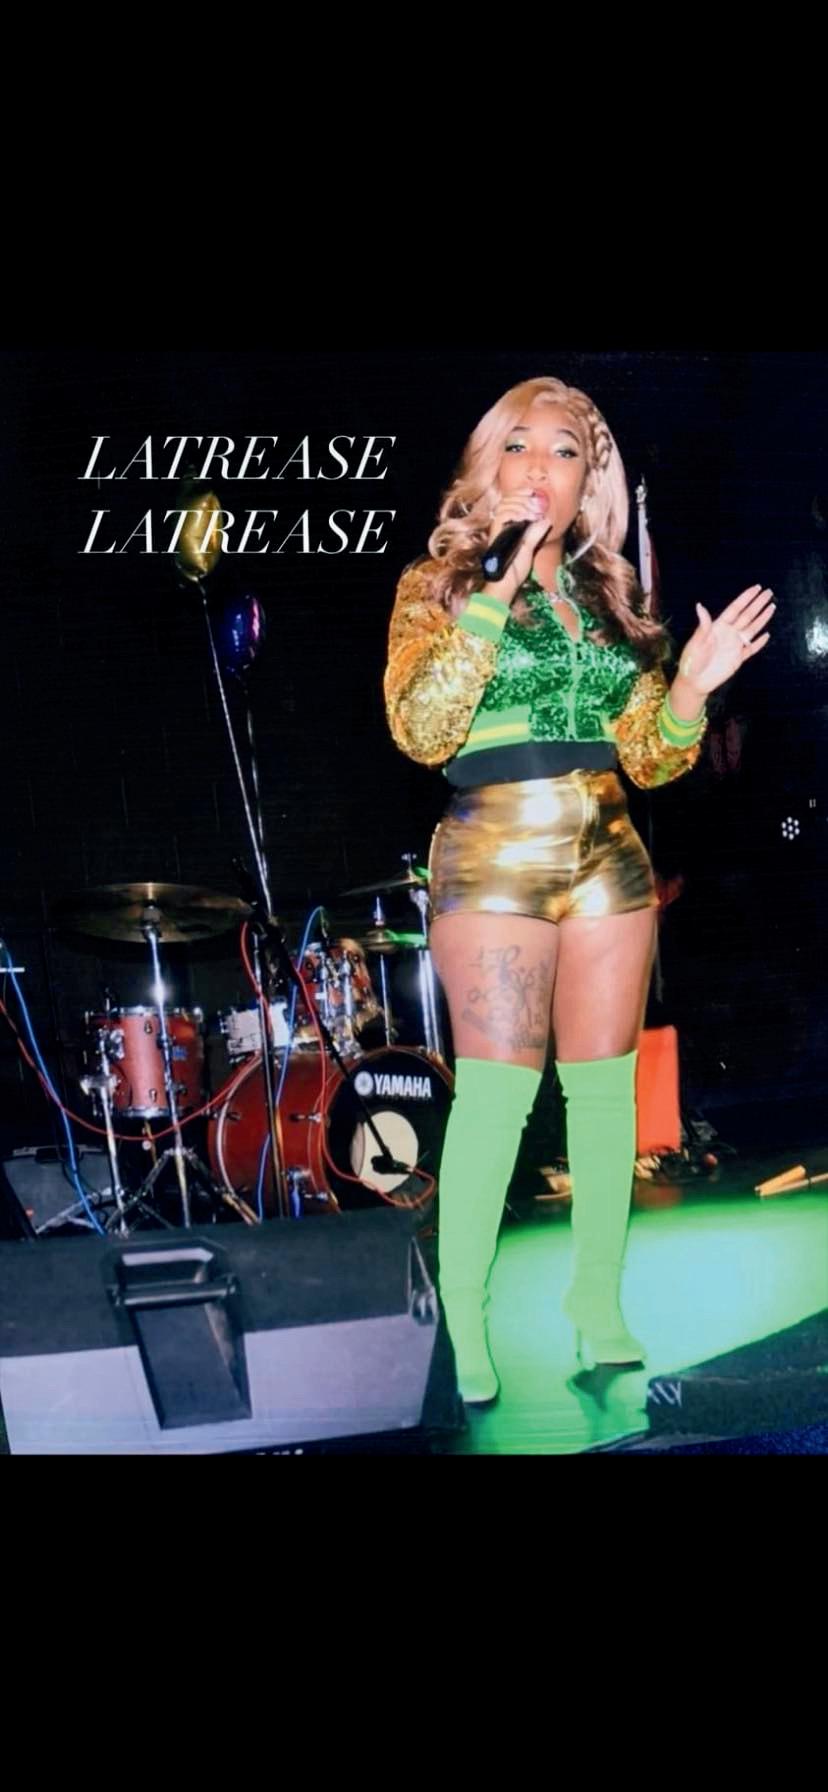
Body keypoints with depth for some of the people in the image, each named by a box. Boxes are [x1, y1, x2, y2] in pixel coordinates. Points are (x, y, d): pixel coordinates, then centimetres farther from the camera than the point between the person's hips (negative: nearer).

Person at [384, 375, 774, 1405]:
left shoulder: (610, 596, 15)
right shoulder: (439, 584, 2)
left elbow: (649, 757, 14)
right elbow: (420, 733, -13)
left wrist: (692, 688, -5)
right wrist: (493, 600, -18)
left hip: (610, 858, 5)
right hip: (494, 858, -5)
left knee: (605, 1085, 3)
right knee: (496, 1089, -10)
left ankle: (596, 1305, 11)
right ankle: (463, 1336, -4)